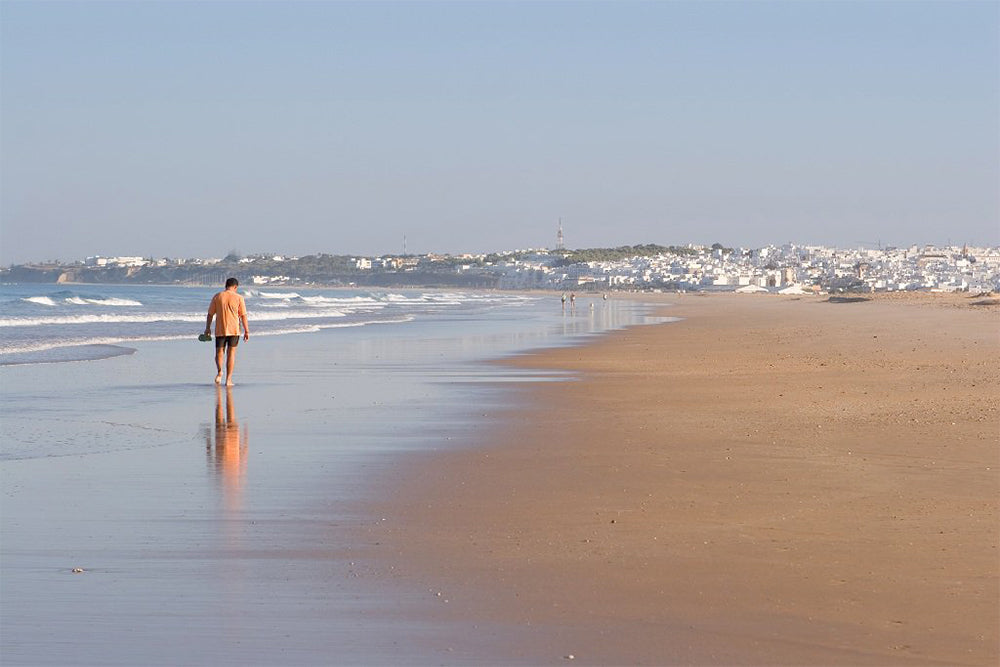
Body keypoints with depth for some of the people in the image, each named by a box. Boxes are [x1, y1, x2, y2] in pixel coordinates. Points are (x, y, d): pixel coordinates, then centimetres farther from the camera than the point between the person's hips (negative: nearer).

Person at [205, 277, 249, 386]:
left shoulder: (217, 297, 1)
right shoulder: (238, 298, -3)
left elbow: (210, 314, 4)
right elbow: (243, 316, -3)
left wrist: (207, 328, 14)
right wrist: (246, 331, 2)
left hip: (220, 330, 1)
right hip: (234, 330, -1)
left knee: (219, 352, 11)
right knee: (231, 353, 7)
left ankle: (219, 372, -17)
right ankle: (228, 379, 4)